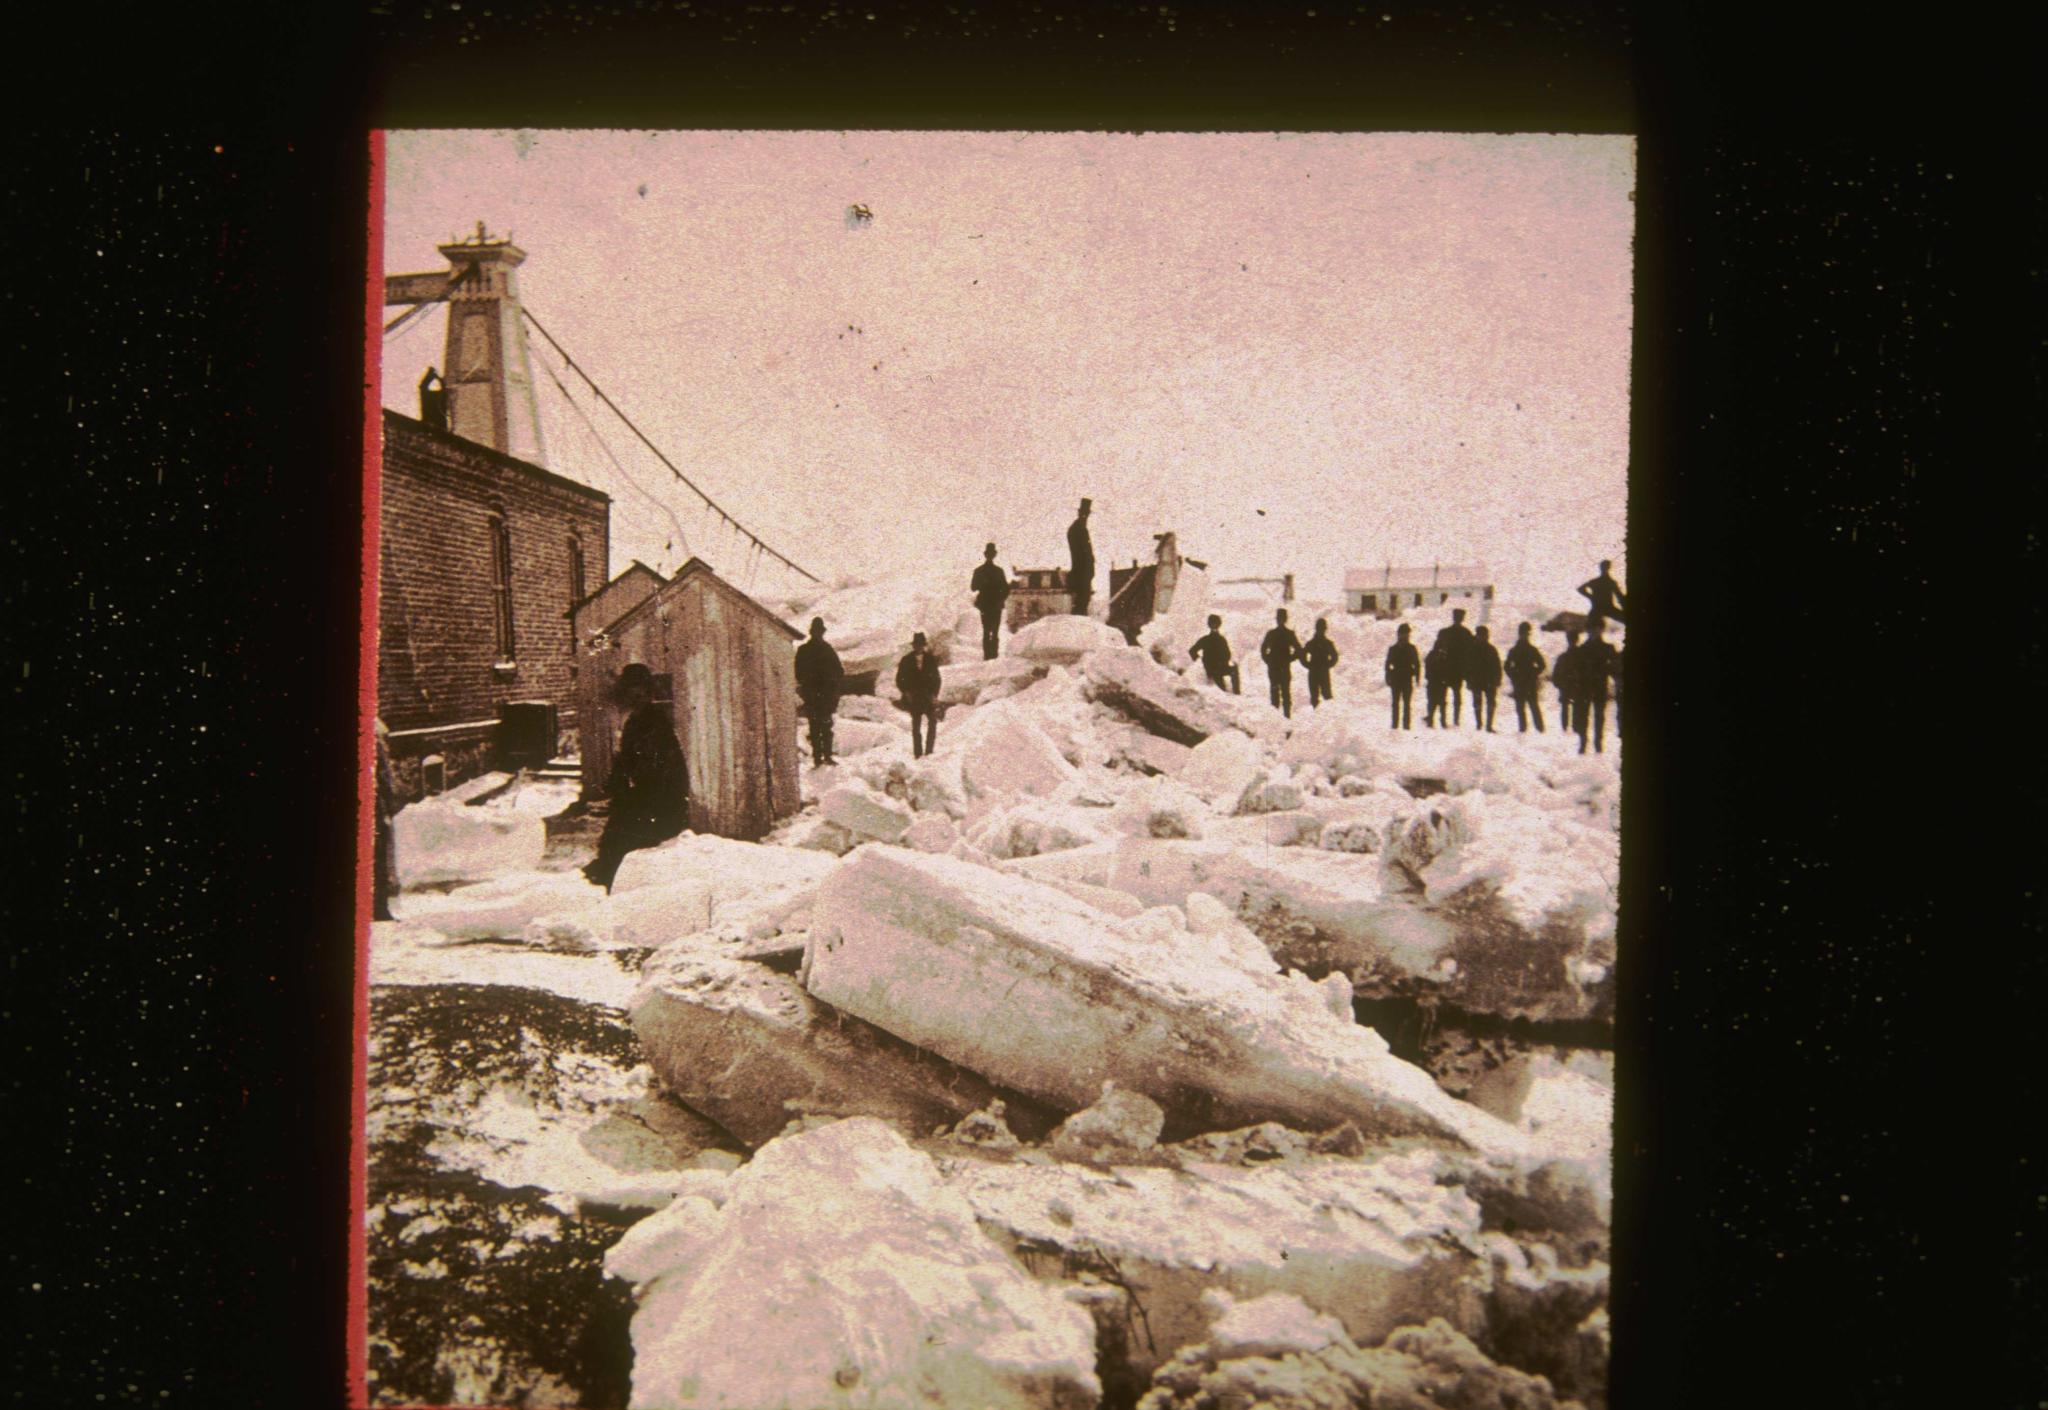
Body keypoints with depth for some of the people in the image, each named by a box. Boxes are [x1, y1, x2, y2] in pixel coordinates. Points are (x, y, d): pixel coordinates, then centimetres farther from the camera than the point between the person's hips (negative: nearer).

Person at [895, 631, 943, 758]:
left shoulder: (930, 659, 4)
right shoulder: (906, 661, 2)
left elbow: (936, 678, 7)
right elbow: (899, 679, 7)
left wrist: (934, 695, -2)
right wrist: (906, 692, -5)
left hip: (928, 696, 0)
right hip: (913, 698, 0)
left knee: (933, 723, -11)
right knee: (915, 725, 2)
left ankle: (929, 751, -5)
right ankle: (918, 753, 6)